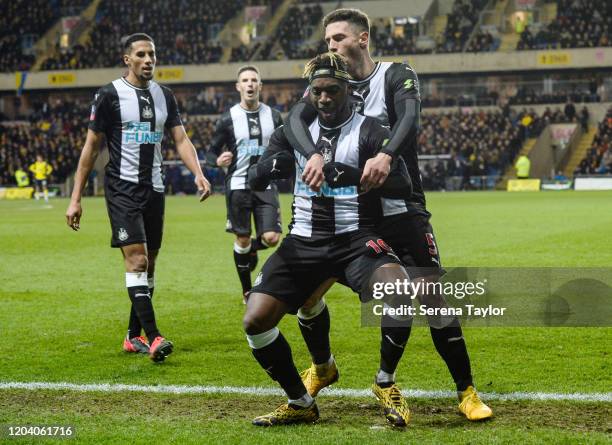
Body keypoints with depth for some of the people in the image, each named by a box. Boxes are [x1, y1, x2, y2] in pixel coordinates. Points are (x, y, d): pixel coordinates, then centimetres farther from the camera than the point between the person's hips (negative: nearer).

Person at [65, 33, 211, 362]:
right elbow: (91, 147, -2)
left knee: (148, 264, 9)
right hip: (122, 187, -6)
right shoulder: (110, 95, -5)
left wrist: (198, 173, -13)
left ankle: (134, 336, 19)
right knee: (136, 259, -16)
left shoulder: (164, 96, 10)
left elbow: (181, 139, 7)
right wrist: (75, 199, -4)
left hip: (154, 188, 6)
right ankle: (153, 337, -22)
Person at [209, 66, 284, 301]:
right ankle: (247, 291, 20)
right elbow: (213, 151, 5)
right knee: (243, 239, 3)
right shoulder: (228, 119, -1)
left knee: (271, 238, -11)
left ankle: (251, 250, 26)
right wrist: (219, 160, -16)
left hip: (266, 186, 2)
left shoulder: (274, 116, 6)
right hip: (238, 185, -2)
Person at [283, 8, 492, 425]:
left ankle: (467, 391, 3)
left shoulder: (397, 75, -3)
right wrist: (314, 154, -32)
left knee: (431, 296, -10)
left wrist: (386, 155, -42)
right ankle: (322, 367, 26)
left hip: (400, 210, -4)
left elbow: (410, 117, -23)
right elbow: (295, 120, -11)